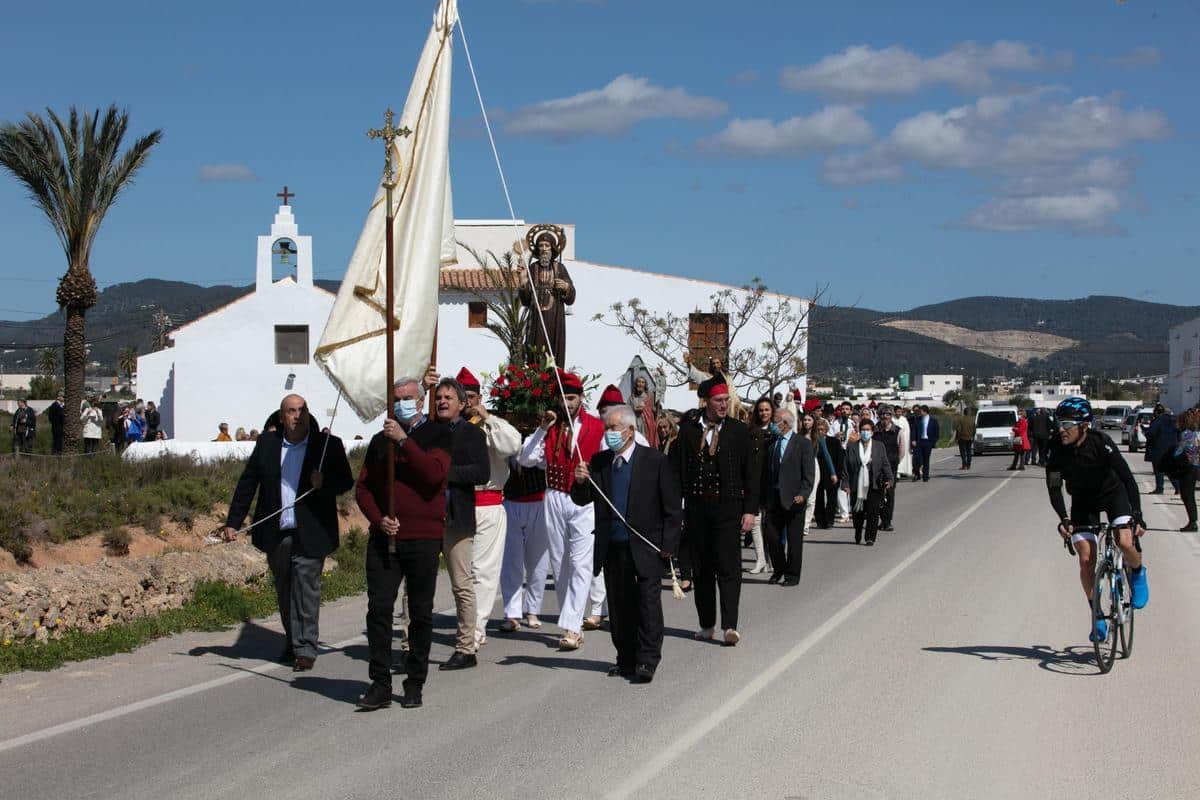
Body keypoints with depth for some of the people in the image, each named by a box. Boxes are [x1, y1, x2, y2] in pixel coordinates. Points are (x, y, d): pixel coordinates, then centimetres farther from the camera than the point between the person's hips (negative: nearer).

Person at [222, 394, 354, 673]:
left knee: (306, 589, -6)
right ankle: (292, 640, 28)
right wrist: (233, 522, 5)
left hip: (309, 534, -3)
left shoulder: (328, 445, 1)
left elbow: (347, 482, 3)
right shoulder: (266, 444, 8)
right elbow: (247, 483, 10)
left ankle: (305, 648, 0)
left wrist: (325, 483, -18)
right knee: (284, 592, 12)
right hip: (276, 534, 3)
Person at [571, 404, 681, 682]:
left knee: (648, 604, -3)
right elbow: (582, 500, 8)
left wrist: (668, 544, -8)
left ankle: (646, 661, 1)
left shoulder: (655, 461, -3)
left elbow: (672, 508, -2)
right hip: (612, 547, 4)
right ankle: (626, 659, 19)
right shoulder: (600, 462, 8)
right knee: (619, 606, 9)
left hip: (645, 548, -4)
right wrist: (580, 482, -14)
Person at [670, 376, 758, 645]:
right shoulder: (688, 430, 4)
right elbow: (676, 470, 4)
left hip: (728, 507, -2)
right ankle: (706, 624, 17)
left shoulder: (739, 430, 4)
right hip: (696, 508, 2)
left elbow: (751, 472, 4)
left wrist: (750, 510, -4)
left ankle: (729, 626, -11)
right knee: (702, 569, 8)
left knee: (729, 567, -9)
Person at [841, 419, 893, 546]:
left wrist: (889, 479, -8)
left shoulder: (879, 447, 7)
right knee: (858, 513, 5)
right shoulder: (852, 447, 6)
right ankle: (858, 537, 26)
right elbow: (846, 466, 5)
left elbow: (885, 464, 6)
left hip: (874, 486, 0)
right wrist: (845, 483, -2)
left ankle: (870, 538, 2)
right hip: (857, 486, 0)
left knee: (873, 512, -6)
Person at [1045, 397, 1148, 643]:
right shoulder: (1057, 448, -21)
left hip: (1113, 493, -2)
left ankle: (1138, 573, 11)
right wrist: (1063, 519, -33)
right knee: (1086, 559, -9)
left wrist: (1137, 516, -36)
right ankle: (1097, 615, 7)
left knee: (1125, 543, -25)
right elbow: (1054, 487, -19)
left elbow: (1128, 478, -28)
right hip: (1083, 500, 2)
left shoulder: (1101, 443, -29)